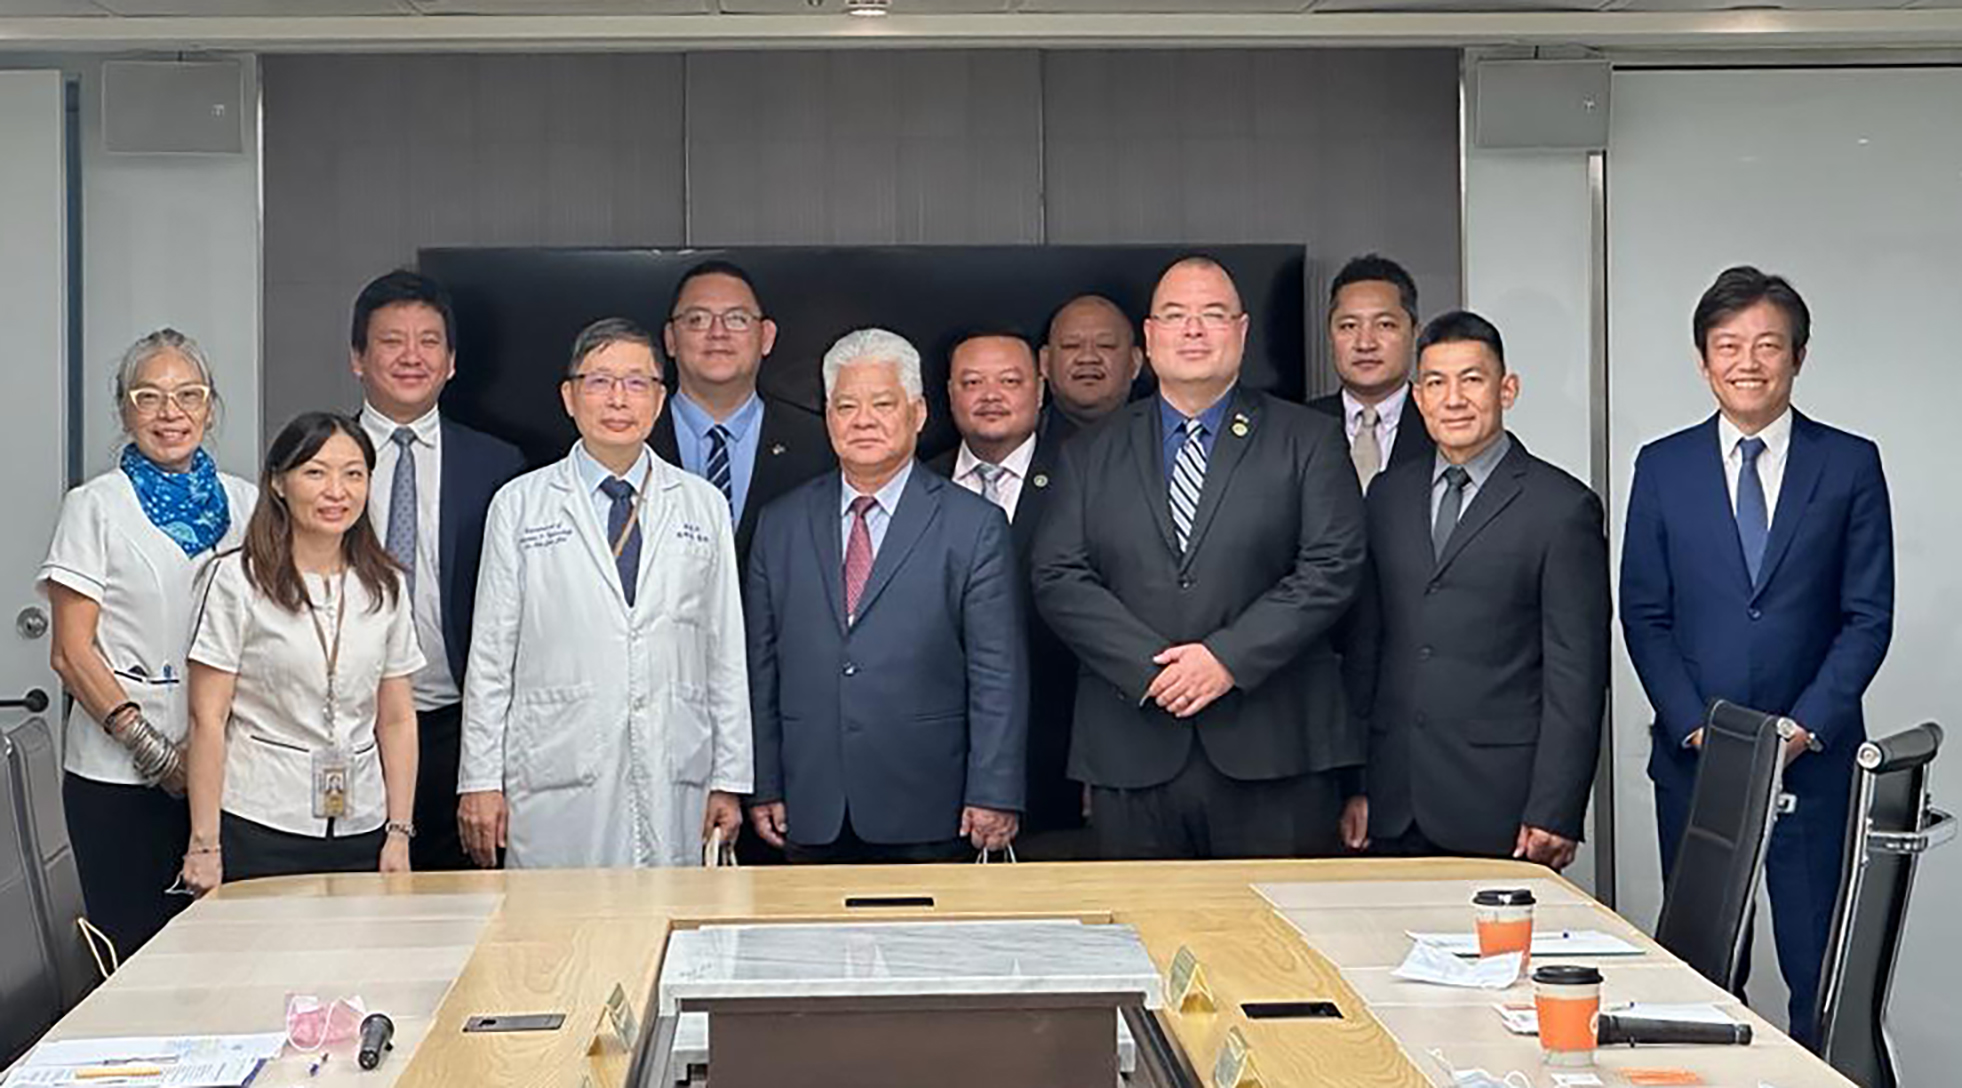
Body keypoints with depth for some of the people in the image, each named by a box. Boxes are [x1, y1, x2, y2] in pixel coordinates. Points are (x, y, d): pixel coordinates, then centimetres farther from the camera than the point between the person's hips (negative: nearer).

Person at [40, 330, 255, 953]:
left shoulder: (244, 503, 11)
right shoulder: (97, 507, 1)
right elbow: (71, 653, -4)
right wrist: (153, 752, -12)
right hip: (120, 777, -3)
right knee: (134, 955, -2)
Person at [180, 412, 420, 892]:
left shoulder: (385, 586, 9)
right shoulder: (236, 579, -3)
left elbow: (398, 721, 11)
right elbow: (208, 718, -5)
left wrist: (400, 833, 5)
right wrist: (204, 844, -8)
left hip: (359, 836, 4)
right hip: (257, 833, -3)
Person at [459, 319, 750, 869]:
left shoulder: (704, 505, 11)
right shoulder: (519, 505, 7)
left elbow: (726, 652, 10)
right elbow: (490, 654, 6)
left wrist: (729, 782, 5)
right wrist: (481, 781, 0)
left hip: (675, 782, 1)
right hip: (555, 785, -1)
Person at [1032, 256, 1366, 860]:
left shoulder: (1309, 441, 8)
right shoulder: (1090, 455, 14)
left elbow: (1333, 570, -2)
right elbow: (1058, 579, 3)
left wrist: (1229, 657, -12)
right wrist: (1151, 666, -10)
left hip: (1273, 755, -1)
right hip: (1133, 759, 2)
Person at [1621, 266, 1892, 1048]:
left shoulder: (1849, 464, 3)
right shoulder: (1663, 468, 6)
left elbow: (1868, 616, 1)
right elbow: (1643, 615, 4)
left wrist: (1808, 726, -9)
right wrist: (1695, 724, -7)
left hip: (1814, 754, -1)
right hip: (1693, 753, 1)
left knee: (1820, 966, 1)